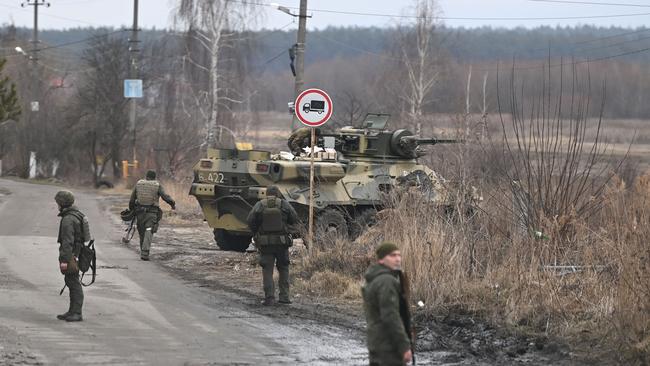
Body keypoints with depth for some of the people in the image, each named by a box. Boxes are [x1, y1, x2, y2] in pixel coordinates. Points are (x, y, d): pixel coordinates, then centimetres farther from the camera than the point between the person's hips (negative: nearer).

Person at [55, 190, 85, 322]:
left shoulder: (68, 219, -18)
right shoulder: (77, 215, 14)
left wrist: (64, 260, -23)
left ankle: (76, 313, -6)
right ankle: (72, 311, 22)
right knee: (72, 283, 15)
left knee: (74, 284, -7)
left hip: (71, 255, -10)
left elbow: (67, 241, -23)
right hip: (77, 253, 10)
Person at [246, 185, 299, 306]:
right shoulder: (284, 204, -2)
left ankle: (269, 298, -1)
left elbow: (250, 221, -8)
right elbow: (294, 219, 0)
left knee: (267, 270, 6)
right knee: (283, 269, 15)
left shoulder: (259, 205, -3)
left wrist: (256, 233, 8)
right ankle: (284, 296, 11)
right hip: (282, 241, 0)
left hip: (265, 242, 0)